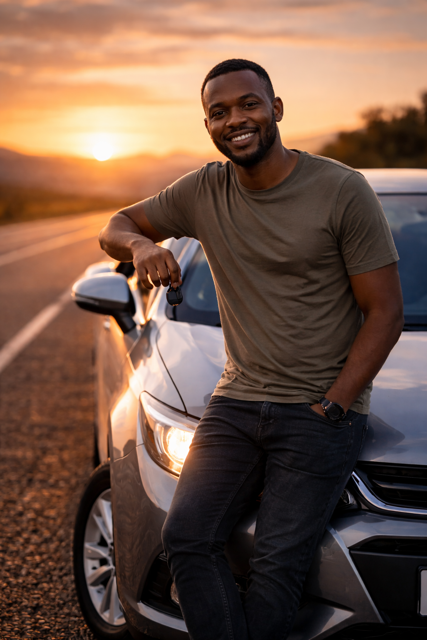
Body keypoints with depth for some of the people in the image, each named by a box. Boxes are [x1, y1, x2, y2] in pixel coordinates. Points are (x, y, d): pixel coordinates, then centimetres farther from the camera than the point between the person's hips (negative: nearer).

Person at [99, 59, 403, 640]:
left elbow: (386, 313, -5)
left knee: (277, 561, -17)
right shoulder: (204, 191, 6)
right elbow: (117, 227, 18)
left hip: (324, 408, -4)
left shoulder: (342, 191, -6)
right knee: (187, 536, -16)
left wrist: (329, 408, -12)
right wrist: (141, 245, -8)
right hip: (237, 401, 4)